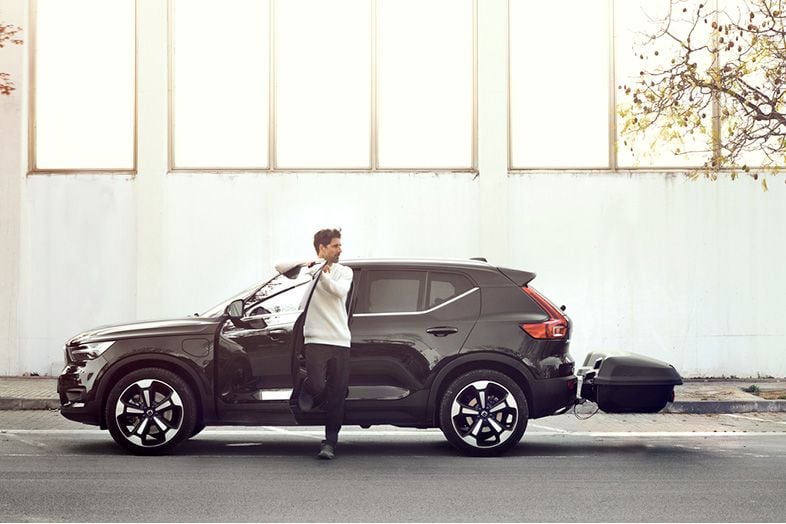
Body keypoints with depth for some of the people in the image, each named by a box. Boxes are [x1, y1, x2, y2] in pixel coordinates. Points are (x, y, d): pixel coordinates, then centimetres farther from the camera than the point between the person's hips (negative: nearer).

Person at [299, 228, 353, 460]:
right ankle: (306, 397, 20)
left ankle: (330, 442, 7)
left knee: (337, 394, 0)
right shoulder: (308, 270, 7)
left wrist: (322, 273, -16)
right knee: (316, 385, -16)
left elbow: (339, 291, -7)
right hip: (316, 339, -3)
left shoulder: (344, 272, 13)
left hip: (341, 341, 3)